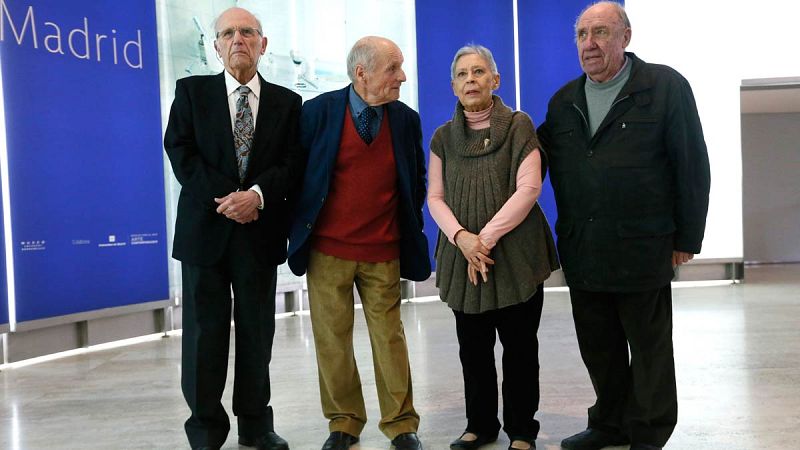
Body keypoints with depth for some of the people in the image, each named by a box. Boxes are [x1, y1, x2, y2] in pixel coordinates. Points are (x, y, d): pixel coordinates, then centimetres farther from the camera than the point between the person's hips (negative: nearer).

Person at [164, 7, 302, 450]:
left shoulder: (286, 102, 9)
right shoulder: (191, 91, 6)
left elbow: (292, 163, 0)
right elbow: (180, 152, -3)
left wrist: (256, 194, -18)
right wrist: (225, 198, -13)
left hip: (260, 231, 1)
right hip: (205, 228, -1)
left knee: (257, 332, 8)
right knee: (204, 331, 4)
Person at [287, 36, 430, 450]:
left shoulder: (406, 120, 1)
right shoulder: (318, 112, -6)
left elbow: (416, 181, 14)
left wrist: (410, 229, 8)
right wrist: (301, 228, 1)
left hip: (384, 253, 1)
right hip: (327, 249, -1)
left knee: (389, 338, 5)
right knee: (332, 339, 6)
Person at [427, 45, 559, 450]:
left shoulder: (519, 126, -1)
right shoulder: (443, 137, 9)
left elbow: (528, 189, -9)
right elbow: (435, 197, 6)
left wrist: (487, 238, -15)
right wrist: (461, 237, -12)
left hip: (515, 254, -3)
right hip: (463, 257, 3)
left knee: (519, 346, 4)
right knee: (473, 348, 9)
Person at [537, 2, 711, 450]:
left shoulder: (666, 86, -4)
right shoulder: (563, 101, 10)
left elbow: (692, 166, -5)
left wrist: (687, 239, -6)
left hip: (642, 247, -4)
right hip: (582, 252, 5)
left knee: (648, 346, 8)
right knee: (598, 346, 14)